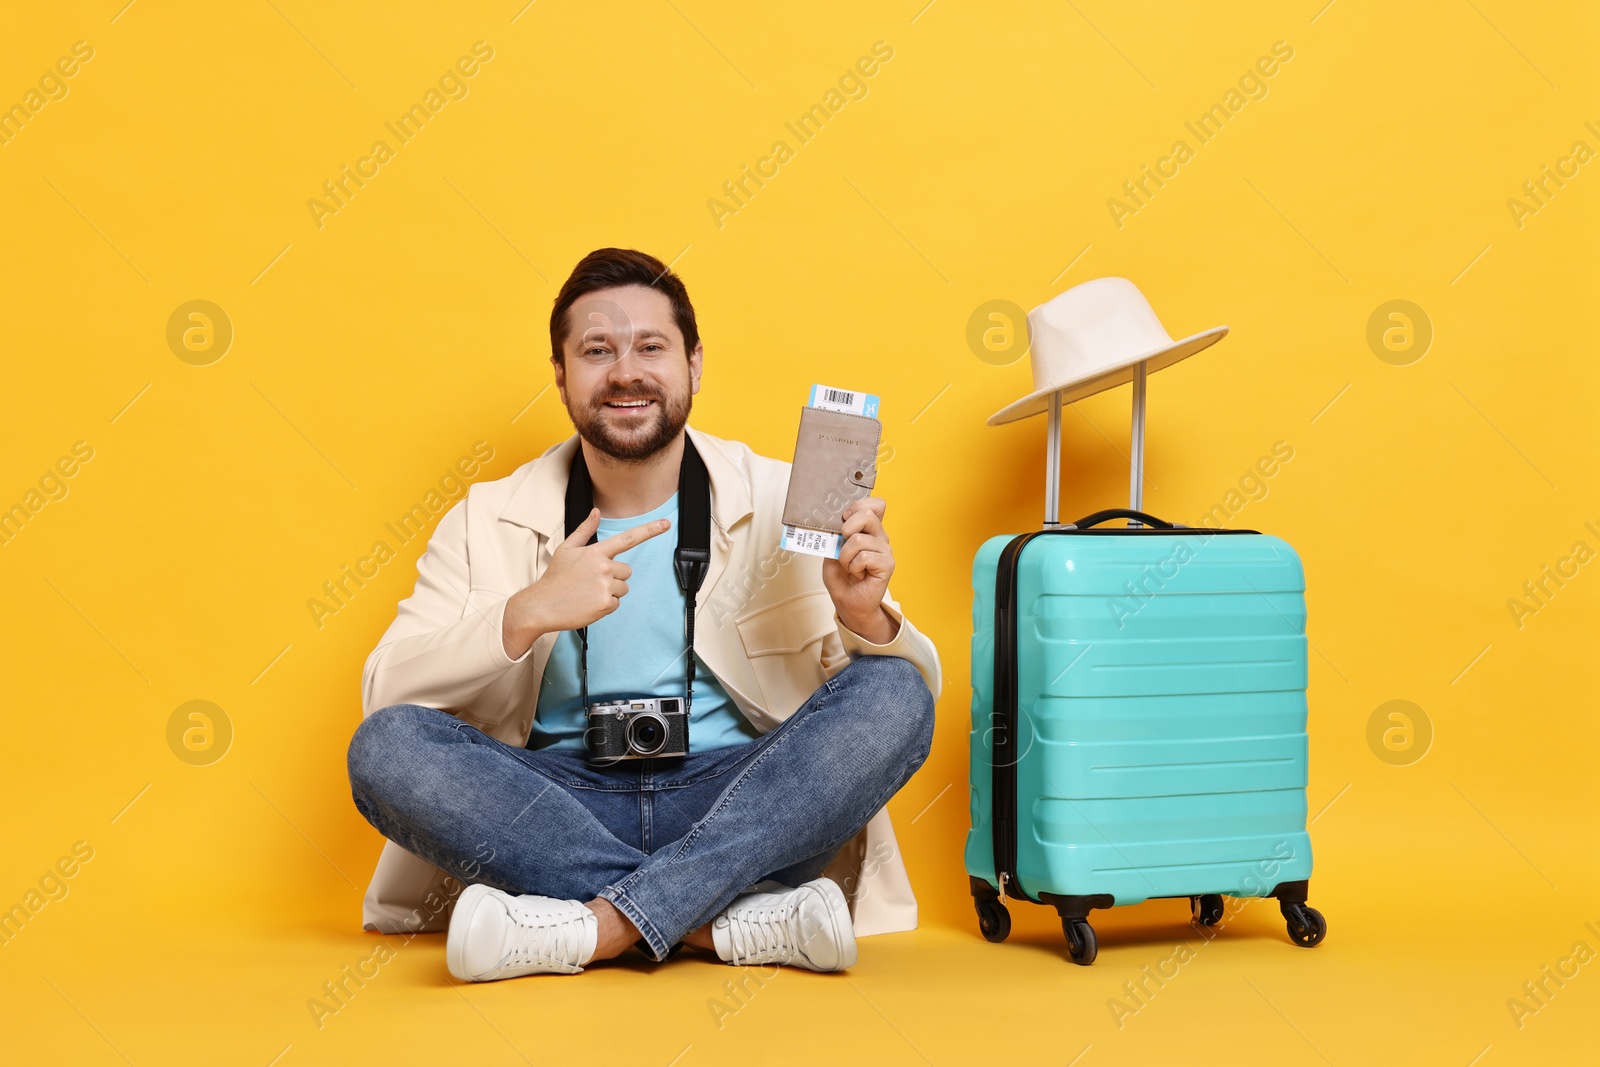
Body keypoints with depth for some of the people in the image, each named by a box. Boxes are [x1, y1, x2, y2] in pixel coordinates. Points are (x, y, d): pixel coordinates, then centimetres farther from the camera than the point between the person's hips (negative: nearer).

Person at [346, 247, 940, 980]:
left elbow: (902, 694, 0)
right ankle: (739, 921, -27)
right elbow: (385, 694, -4)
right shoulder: (488, 522, 7)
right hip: (560, 810, 1)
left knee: (893, 695, -23)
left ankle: (595, 926, -29)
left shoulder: (782, 502, 4)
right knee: (384, 746, -23)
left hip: (739, 809, 0)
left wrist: (864, 616, -23)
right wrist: (525, 615, -19)